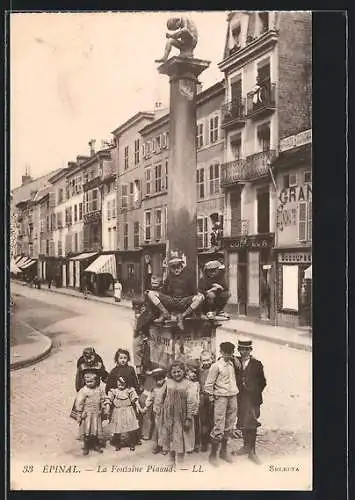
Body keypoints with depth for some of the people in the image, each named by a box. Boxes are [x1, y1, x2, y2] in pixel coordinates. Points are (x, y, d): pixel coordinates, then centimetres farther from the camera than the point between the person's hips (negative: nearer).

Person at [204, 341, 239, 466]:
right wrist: (212, 397, -7)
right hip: (221, 397, -6)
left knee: (229, 426, 11)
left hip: (233, 397, 6)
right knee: (219, 427, -6)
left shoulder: (232, 364, 8)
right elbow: (208, 384, -6)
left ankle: (224, 451, 24)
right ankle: (213, 455, 3)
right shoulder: (216, 366, -8)